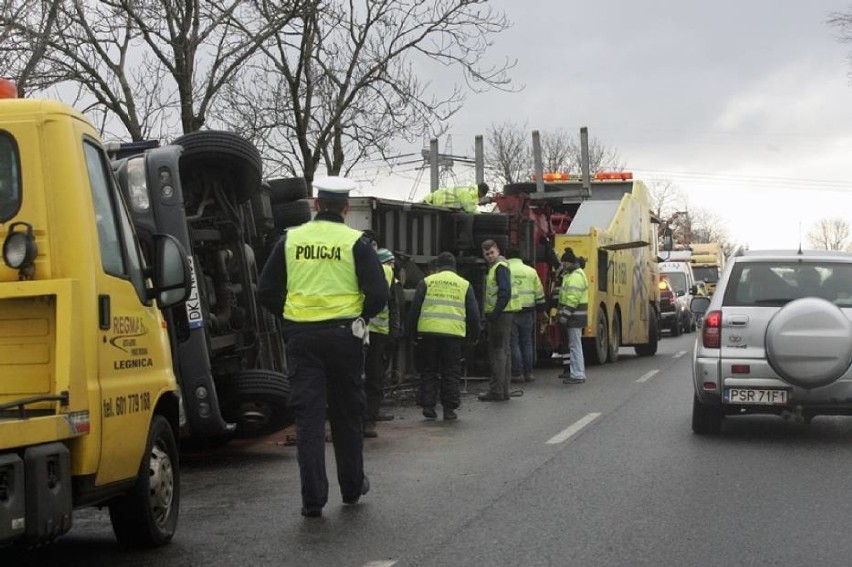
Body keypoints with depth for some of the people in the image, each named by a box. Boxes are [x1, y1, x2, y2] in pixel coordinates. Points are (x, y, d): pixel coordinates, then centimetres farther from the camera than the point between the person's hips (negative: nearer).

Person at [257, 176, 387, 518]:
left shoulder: (290, 240, 3)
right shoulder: (356, 243, -3)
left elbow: (266, 292, 4)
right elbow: (378, 294, -9)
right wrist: (361, 317, 8)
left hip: (301, 336, 1)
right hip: (343, 336, -1)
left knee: (308, 416, 2)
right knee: (347, 413, 14)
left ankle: (313, 499, -2)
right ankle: (352, 487, 27)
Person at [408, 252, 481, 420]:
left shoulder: (426, 282, 10)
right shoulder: (464, 284, 13)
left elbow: (414, 308, 6)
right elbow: (473, 313, 11)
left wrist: (412, 330, 12)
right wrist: (474, 335, 19)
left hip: (428, 332, 0)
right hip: (454, 334, 0)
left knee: (428, 371, 10)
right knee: (451, 373, 7)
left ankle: (428, 405, 5)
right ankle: (449, 408, 5)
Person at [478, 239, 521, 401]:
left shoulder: (500, 267, -12)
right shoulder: (494, 267, 19)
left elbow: (505, 293, -21)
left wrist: (495, 314, -21)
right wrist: (490, 315, 17)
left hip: (501, 314, -11)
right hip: (503, 315, 11)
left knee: (498, 352, -8)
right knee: (504, 352, 13)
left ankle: (496, 391, -7)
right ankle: (503, 391, 19)